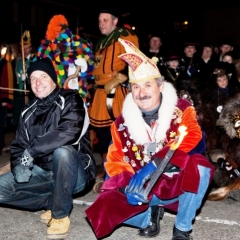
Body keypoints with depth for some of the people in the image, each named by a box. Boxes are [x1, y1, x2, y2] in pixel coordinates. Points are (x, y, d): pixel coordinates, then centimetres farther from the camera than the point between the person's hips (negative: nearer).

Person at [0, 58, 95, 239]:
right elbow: (18, 145, 6)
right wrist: (19, 165, -17)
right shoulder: (29, 111, 8)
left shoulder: (70, 100, -10)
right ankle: (53, 202, 2)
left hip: (73, 174, -5)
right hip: (42, 172, 6)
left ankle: (61, 214, -19)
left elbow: (70, 132, -29)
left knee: (62, 151, -38)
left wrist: (31, 150, -28)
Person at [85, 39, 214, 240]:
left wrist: (153, 165, -37)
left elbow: (193, 139, -26)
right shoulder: (123, 122, -1)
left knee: (199, 166, -34)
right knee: (105, 207, -22)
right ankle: (151, 212, 9)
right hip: (143, 190, 2)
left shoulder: (181, 109, -9)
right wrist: (128, 185, -25)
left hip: (178, 184, -2)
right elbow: (115, 159, -3)